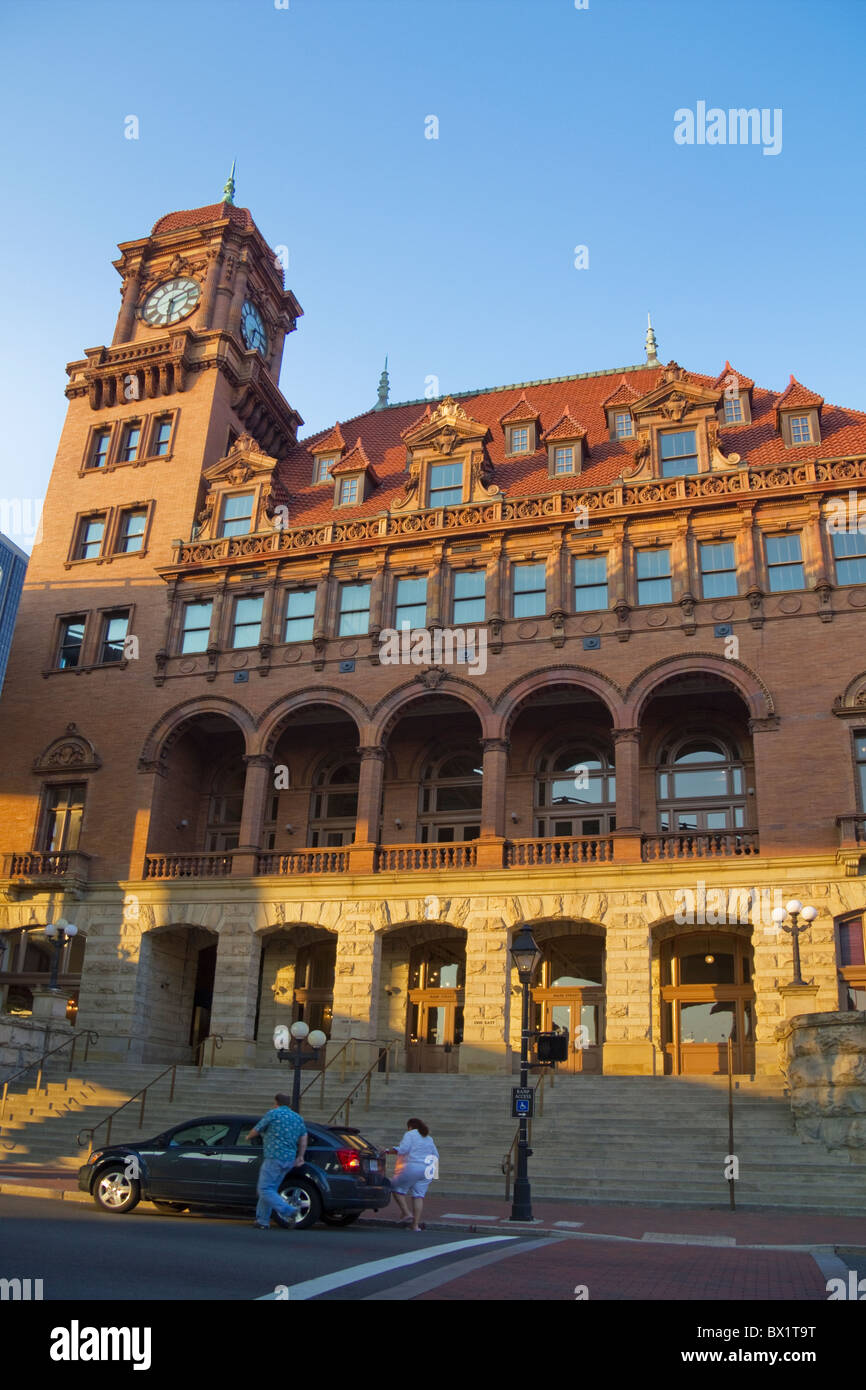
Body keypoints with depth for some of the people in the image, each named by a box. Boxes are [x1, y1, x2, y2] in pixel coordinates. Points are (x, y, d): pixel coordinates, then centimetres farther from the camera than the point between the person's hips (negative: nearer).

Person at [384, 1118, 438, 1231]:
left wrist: (388, 1151, -5)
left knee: (397, 1189, 8)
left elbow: (402, 1149, -15)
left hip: (411, 1167, -6)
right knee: (418, 1195, 6)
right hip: (426, 1170, 7)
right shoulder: (429, 1139, 19)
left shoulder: (410, 1135, -3)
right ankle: (416, 1225, 0)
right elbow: (435, 1155, 20)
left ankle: (407, 1214, -3)